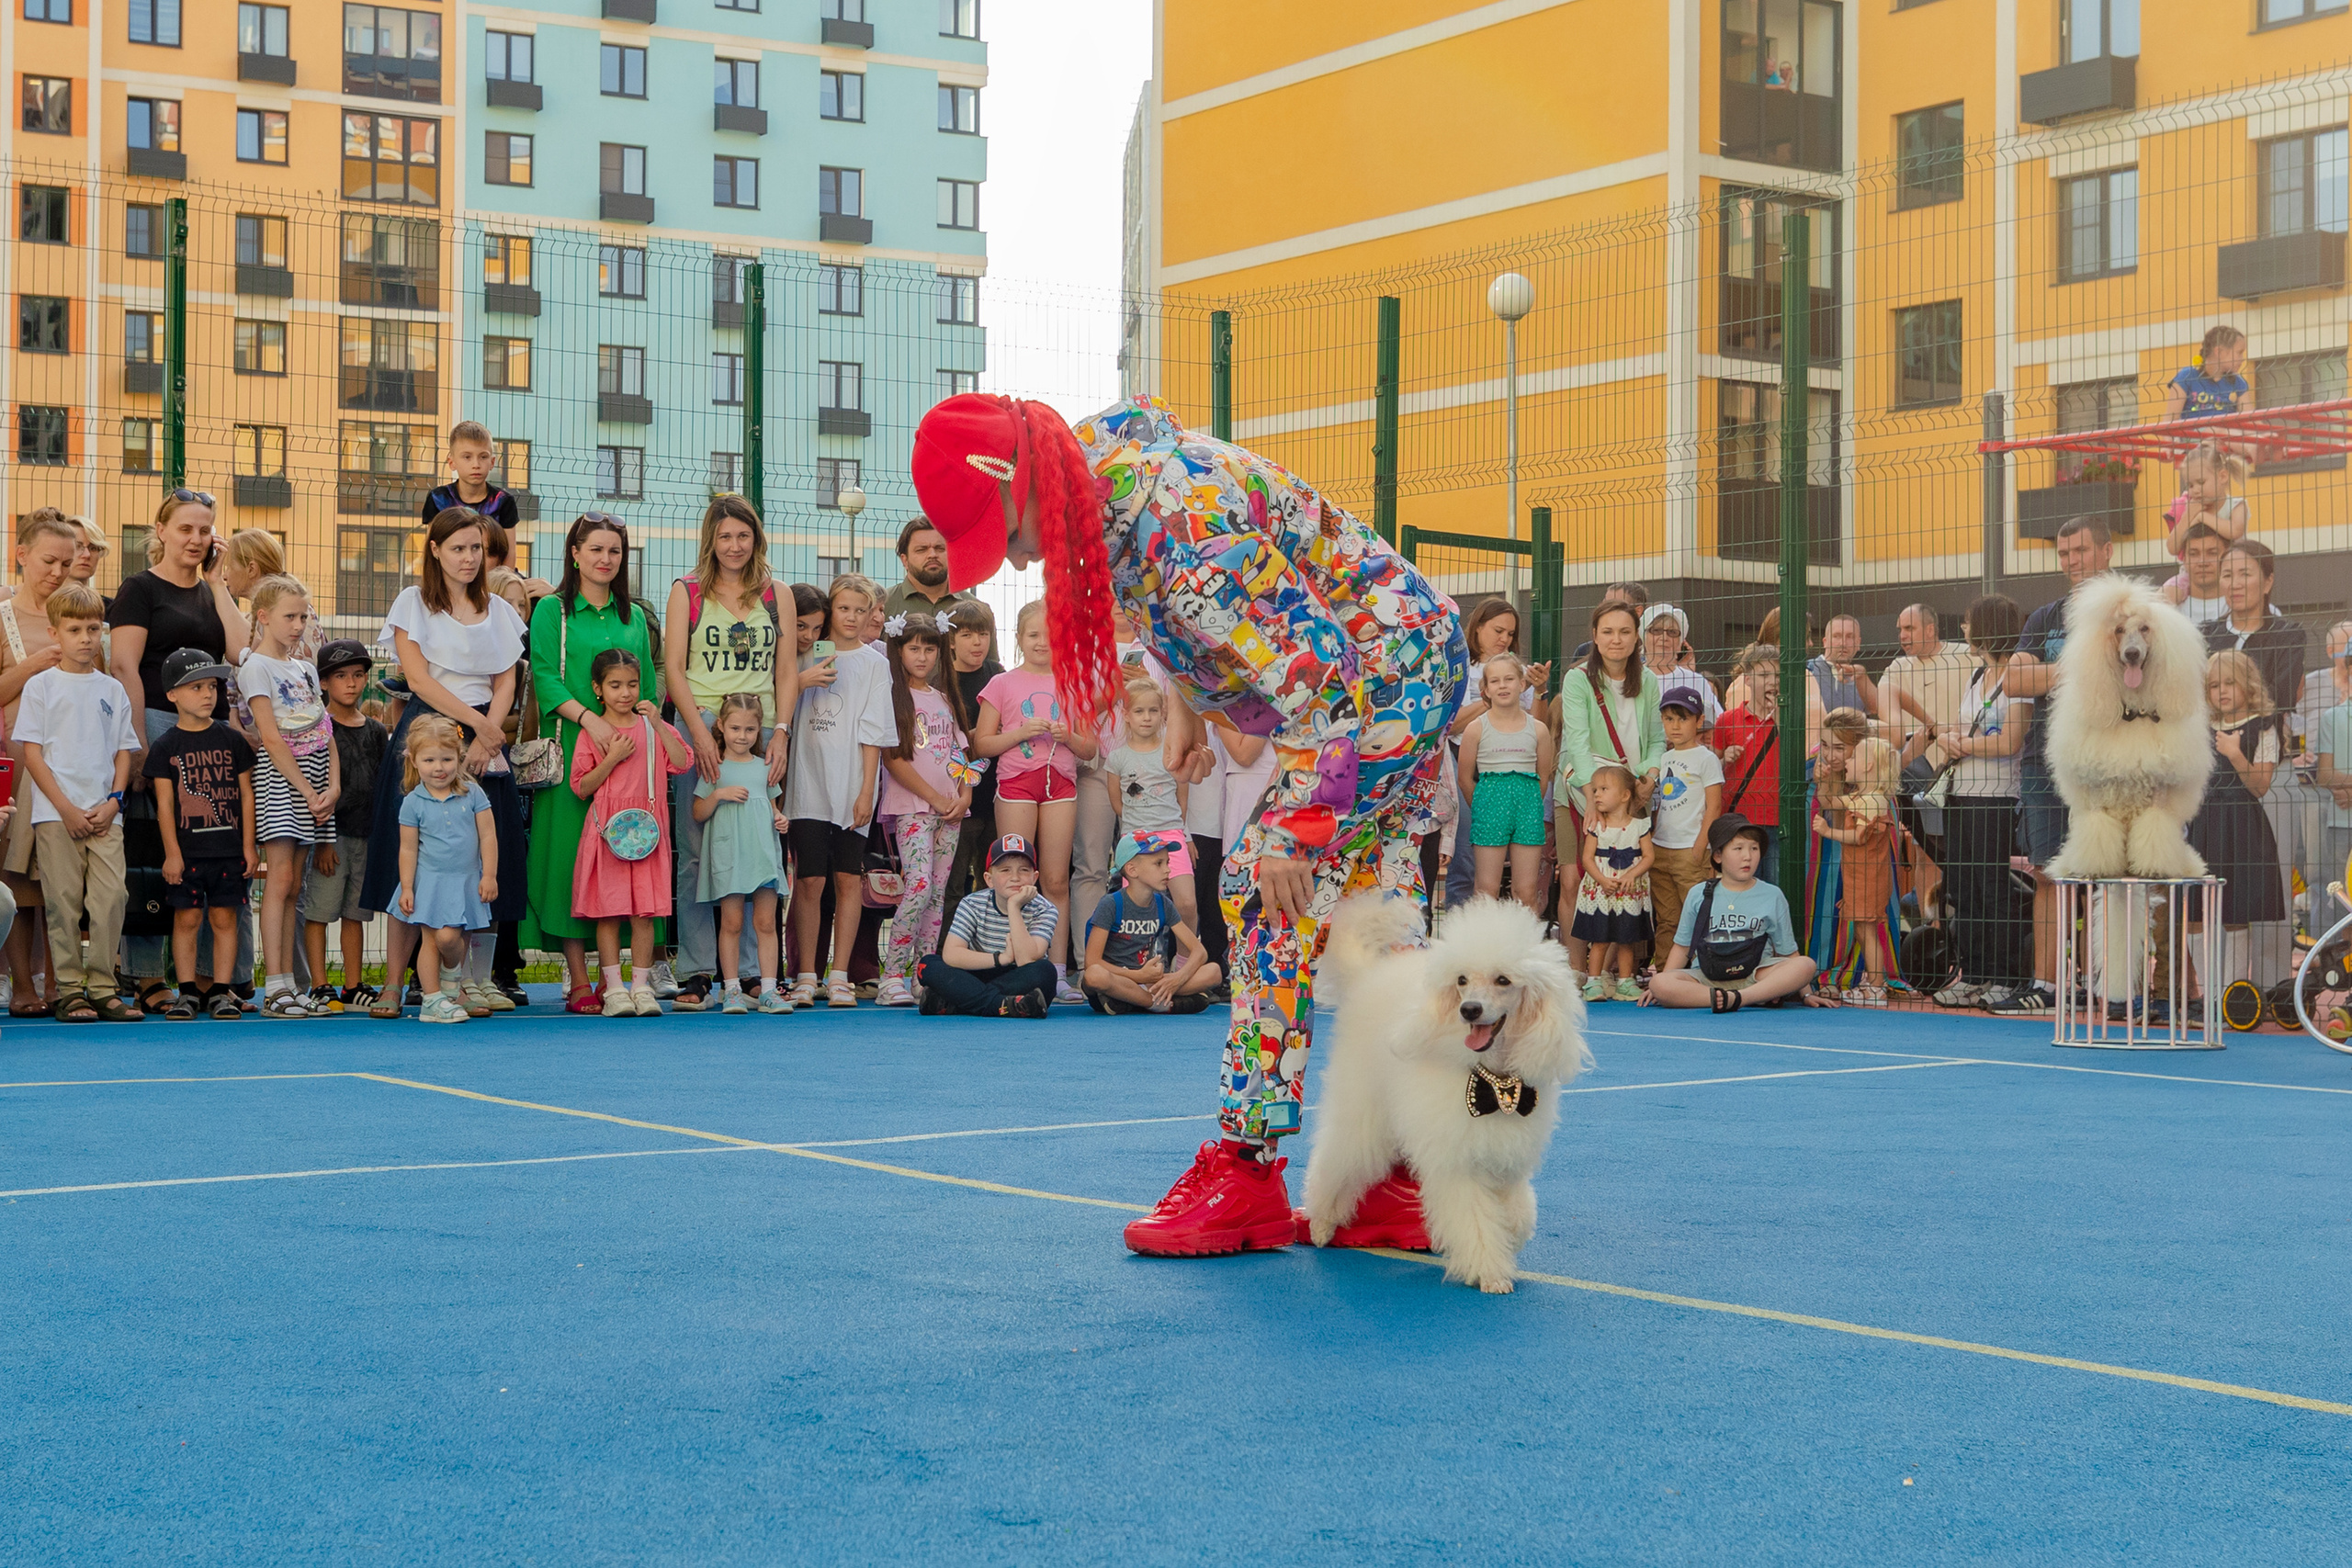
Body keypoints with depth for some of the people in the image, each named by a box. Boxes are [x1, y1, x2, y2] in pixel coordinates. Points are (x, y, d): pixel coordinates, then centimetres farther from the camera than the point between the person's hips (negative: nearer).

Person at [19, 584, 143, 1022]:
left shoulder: (112, 689, 13)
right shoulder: (40, 687, 3)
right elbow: (31, 752, -2)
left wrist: (112, 802, -2)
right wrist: (66, 808, -9)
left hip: (104, 815, 3)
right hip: (55, 815, -3)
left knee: (111, 898, -5)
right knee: (64, 902, -2)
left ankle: (103, 988, 3)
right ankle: (70, 991, 4)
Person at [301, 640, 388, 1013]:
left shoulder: (376, 731, 13)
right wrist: (321, 840, -13)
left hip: (367, 835, 5)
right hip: (331, 834, -5)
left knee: (355, 912, 10)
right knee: (319, 911, -4)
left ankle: (354, 987, 14)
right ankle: (319, 987, -1)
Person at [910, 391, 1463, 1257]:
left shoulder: (1185, 524, -33)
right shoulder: (1103, 452, -2)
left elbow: (1315, 678, -31)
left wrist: (1293, 832, -26)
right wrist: (1181, 700, 16)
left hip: (1380, 678, -10)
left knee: (1272, 897, -13)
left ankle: (1246, 1169, -10)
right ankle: (1397, 1175, 12)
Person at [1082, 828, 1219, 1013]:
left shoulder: (1163, 905, 7)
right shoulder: (1111, 905, -8)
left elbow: (1199, 951, 4)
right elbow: (1092, 962, -15)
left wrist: (1178, 978, -17)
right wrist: (1140, 976, -22)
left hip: (1149, 983, 5)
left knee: (1213, 971, -14)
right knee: (1095, 975, -41)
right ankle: (1164, 1004, -23)